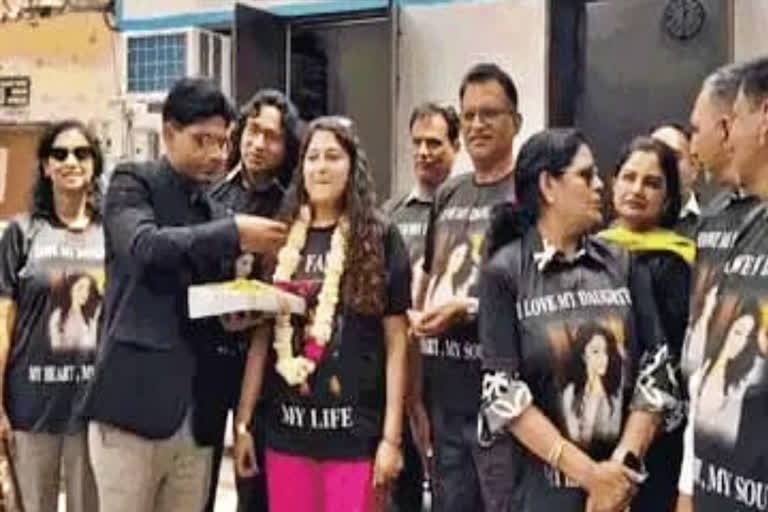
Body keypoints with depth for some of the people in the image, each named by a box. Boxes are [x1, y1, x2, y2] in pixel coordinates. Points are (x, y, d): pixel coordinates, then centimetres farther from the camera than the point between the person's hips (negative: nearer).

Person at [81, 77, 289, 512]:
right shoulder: (133, 183, 0)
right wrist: (235, 233, -22)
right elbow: (144, 246, -20)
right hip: (135, 403, -5)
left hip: (197, 415, 6)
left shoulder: (215, 213, 16)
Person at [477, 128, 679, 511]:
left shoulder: (623, 265, 3)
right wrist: (590, 474, -15)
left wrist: (622, 463, -11)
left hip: (624, 480, 3)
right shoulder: (504, 272, -7)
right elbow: (503, 393, -12)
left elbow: (656, 371, 0)